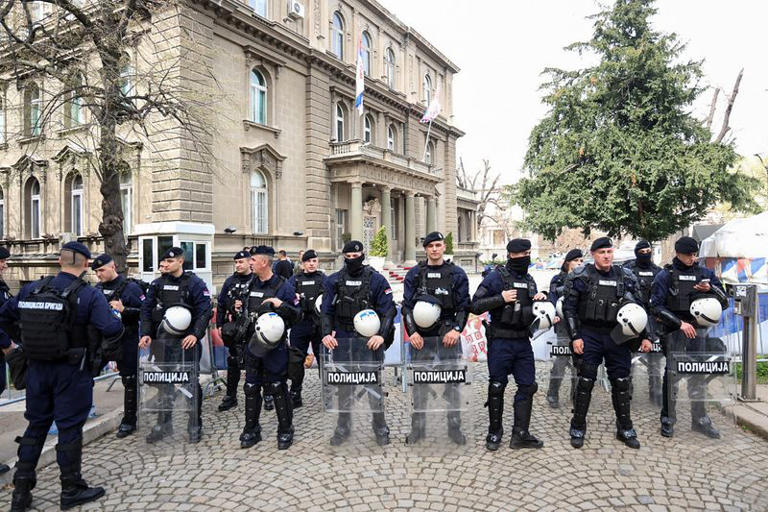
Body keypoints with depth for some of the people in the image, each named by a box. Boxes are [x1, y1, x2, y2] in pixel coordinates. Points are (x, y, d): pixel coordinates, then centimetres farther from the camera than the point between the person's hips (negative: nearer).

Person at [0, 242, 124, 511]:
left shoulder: (31, 289, 2)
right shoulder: (90, 295, -15)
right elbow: (111, 330, -21)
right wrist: (116, 315, -1)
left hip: (37, 368, 5)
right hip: (72, 371, -5)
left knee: (36, 426, 18)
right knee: (69, 428, 6)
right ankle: (71, 490, 19)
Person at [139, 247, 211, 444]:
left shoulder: (194, 283, -5)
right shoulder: (157, 284, 8)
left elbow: (204, 311, -10)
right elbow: (146, 309, 11)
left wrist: (196, 334, -19)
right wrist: (146, 334, -1)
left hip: (187, 341, -4)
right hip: (163, 341, 4)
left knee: (191, 382, 3)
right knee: (163, 382, 12)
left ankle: (195, 425, 15)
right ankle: (164, 424, 26)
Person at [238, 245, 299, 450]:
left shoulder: (283, 286, -10)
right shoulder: (252, 284, 10)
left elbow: (296, 314, -10)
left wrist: (280, 304, -25)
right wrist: (241, 307, 5)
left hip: (274, 347, -6)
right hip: (252, 344, 6)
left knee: (277, 389, 3)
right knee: (251, 388, 13)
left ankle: (285, 431, 19)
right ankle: (251, 430, 27)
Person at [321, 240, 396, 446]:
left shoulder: (376, 280, -2)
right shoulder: (334, 281, 5)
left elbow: (388, 310, -4)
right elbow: (327, 310, 7)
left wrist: (382, 335, -15)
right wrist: (326, 333, -8)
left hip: (369, 341, -2)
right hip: (342, 341, 3)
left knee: (374, 386, 2)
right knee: (343, 386, 11)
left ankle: (380, 429, 18)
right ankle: (343, 428, 26)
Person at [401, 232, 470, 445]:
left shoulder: (457, 274, 5)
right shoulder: (414, 274, 7)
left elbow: (464, 306, 3)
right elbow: (407, 306, 4)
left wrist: (456, 329, -11)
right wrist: (412, 332, -8)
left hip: (448, 336, 0)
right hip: (421, 336, 1)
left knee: (452, 382, 5)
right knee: (419, 383, 6)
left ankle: (454, 428, 18)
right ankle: (417, 428, 18)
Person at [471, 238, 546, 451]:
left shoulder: (529, 280, 13)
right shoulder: (496, 277, -8)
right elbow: (475, 305, -12)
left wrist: (541, 299, 4)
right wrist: (501, 298, -20)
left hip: (523, 341, 6)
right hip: (501, 341, -6)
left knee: (528, 386, 7)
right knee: (497, 387, 4)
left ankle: (520, 434, 18)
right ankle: (495, 432, 20)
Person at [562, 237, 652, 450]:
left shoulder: (625, 277, 7)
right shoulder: (581, 277, -4)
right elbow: (569, 308, -5)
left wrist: (644, 336, 8)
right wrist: (575, 337, -11)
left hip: (618, 336, 3)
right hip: (589, 335, -3)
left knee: (622, 382, 8)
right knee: (585, 382, 0)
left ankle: (625, 429, 24)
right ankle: (578, 429, 14)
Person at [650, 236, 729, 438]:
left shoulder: (706, 274, 9)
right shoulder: (665, 275, -3)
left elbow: (724, 302, 10)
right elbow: (657, 306, -8)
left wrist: (711, 289, -9)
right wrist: (680, 323, -15)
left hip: (698, 330, 4)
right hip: (674, 331, -4)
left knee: (699, 375, 10)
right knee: (672, 374, 1)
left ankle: (700, 419, 23)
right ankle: (667, 419, 12)